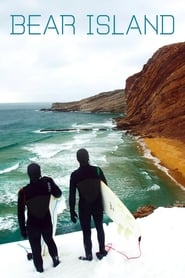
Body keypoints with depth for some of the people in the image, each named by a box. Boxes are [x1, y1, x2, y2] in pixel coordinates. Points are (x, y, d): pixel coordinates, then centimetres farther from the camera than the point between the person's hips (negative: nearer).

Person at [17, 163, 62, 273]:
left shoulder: (23, 191, -20)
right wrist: (50, 181, 4)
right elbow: (58, 194, 3)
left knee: (35, 247, 18)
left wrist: (22, 228, 0)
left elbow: (21, 213, -11)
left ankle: (39, 268, 35)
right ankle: (56, 260, 44)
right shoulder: (47, 184, -16)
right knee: (50, 241, 28)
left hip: (32, 225, -2)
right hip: (47, 222, 2)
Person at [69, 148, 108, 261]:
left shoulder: (75, 175, -15)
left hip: (84, 207, -2)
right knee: (100, 228, 21)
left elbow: (72, 195, -10)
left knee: (86, 231, 14)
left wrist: (72, 211, 1)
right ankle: (102, 251, 33)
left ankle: (89, 255, 28)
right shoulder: (97, 170, -12)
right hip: (98, 205, 2)